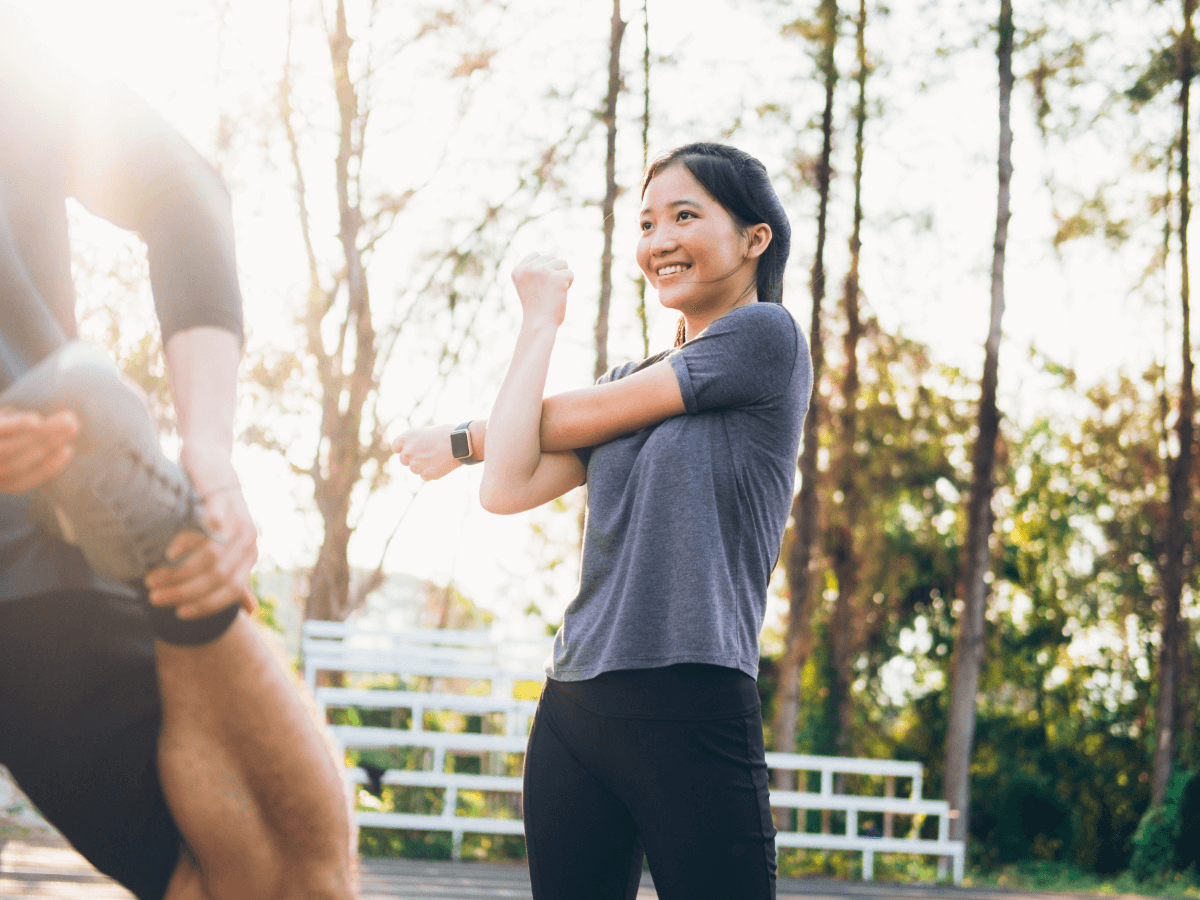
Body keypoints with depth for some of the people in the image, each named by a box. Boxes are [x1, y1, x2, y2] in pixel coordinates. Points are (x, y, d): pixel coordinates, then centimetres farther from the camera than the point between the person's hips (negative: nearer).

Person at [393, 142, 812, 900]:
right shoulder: (633, 383, 19)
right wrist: (539, 322, 14)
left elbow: (577, 418, -1)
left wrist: (458, 441, 17)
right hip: (575, 708, 7)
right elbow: (507, 488, 6)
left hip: (692, 712, -7)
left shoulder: (766, 336, -2)